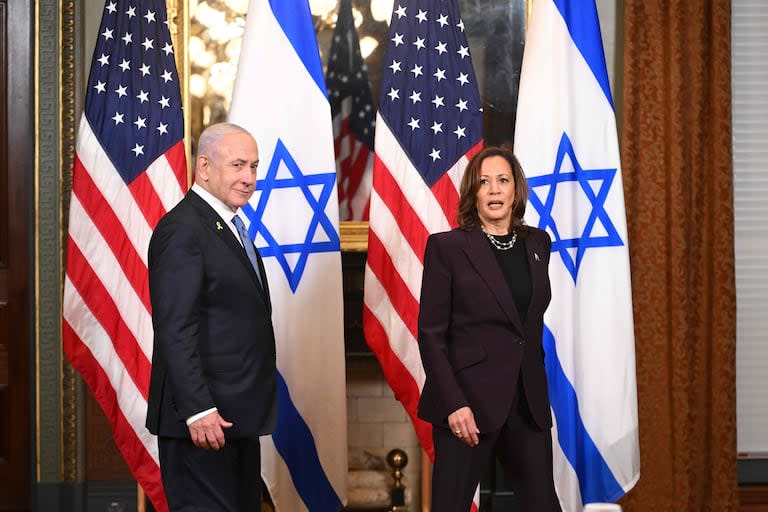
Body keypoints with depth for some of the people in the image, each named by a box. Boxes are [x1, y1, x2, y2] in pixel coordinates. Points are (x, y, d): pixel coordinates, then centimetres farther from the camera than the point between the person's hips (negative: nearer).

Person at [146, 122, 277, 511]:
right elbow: (174, 330, -20)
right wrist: (198, 410, -25)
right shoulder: (182, 229, -14)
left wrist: (254, 403, 16)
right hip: (205, 417, -10)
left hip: (238, 414, 10)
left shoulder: (230, 227, 16)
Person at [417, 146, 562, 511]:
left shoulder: (537, 243, 11)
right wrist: (453, 404, -16)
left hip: (528, 402, 5)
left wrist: (537, 391, 13)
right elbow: (430, 333, -7)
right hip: (470, 401, -4)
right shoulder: (447, 247, -5)